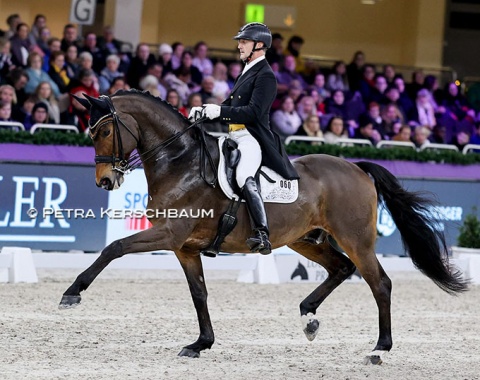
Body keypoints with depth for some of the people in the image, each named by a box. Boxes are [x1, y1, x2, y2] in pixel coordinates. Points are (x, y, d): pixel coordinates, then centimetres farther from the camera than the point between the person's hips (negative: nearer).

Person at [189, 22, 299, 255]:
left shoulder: (265, 76, -8)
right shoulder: (248, 72, 23)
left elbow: (254, 112, -19)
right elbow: (231, 104, 26)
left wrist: (220, 111, -23)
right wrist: (205, 111, 9)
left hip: (252, 138, -11)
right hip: (235, 136, 11)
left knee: (244, 176, -36)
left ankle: (262, 235, -47)